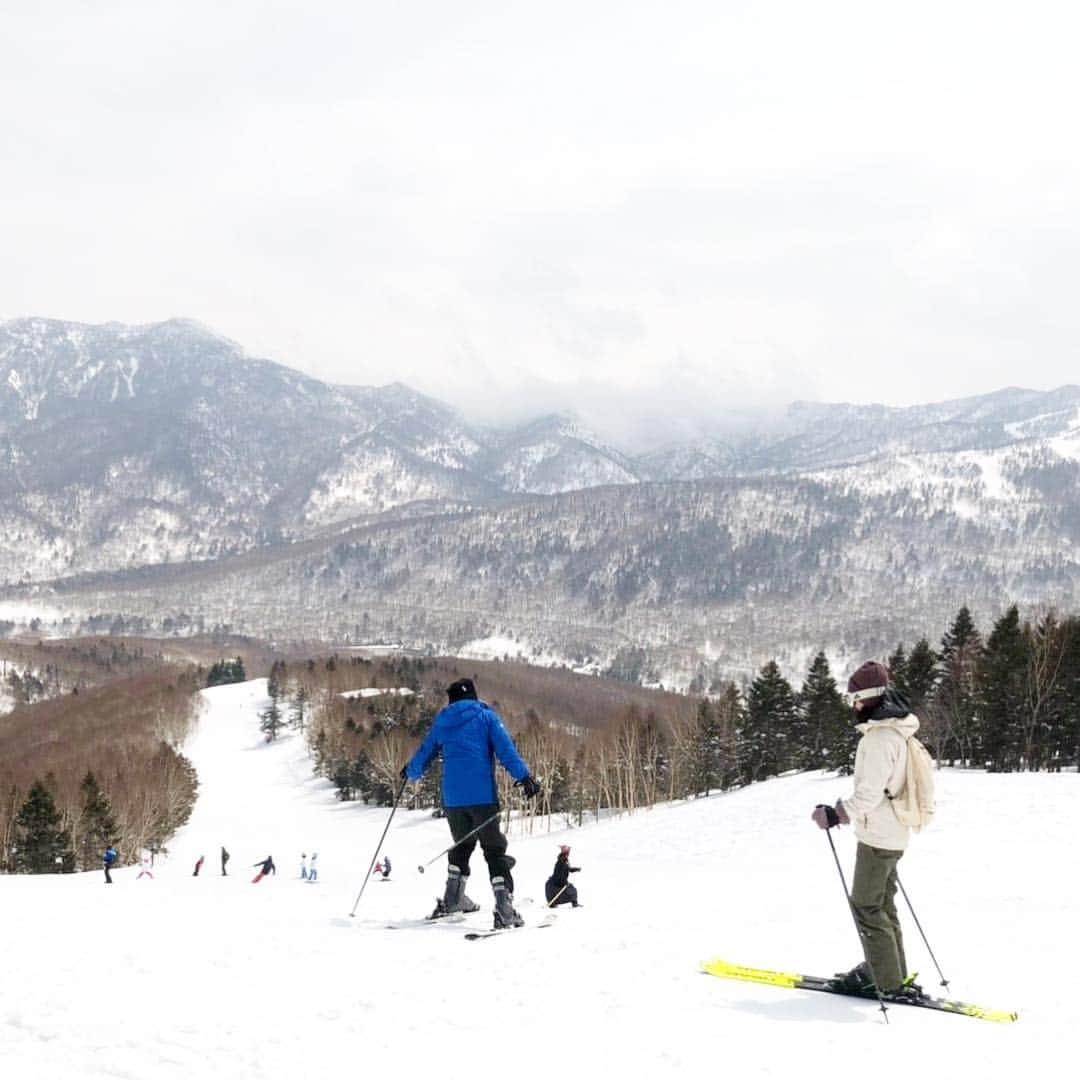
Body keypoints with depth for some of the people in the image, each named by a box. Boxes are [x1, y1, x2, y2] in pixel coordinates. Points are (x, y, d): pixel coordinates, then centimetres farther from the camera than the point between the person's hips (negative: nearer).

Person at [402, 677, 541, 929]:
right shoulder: (485, 716, 4)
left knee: (462, 845, 25)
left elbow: (424, 754, 24)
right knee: (494, 849, -2)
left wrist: (410, 773, 44)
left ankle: (452, 899, 27)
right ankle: (504, 909, -14)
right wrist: (523, 776, -15)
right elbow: (505, 748, -10)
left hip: (452, 797, 4)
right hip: (482, 795, -4)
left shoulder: (442, 721, 15)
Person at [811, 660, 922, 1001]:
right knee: (883, 903, 18)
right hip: (894, 834, 10)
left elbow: (870, 791, -25)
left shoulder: (879, 738, -20)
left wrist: (837, 814, -23)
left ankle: (890, 982, -3)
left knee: (867, 906, -4)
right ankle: (885, 970, 25)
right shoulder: (896, 732, 12)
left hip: (877, 836, -10)